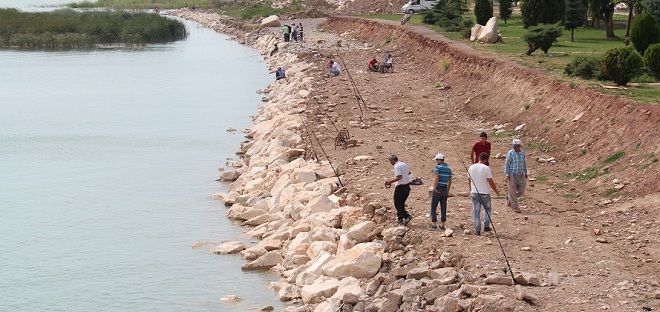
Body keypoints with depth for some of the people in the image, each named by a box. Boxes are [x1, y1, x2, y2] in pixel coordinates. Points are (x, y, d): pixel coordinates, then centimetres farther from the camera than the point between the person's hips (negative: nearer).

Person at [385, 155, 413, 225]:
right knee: (401, 203, 17)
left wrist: (390, 181, -23)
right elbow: (409, 172, 26)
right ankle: (400, 219, 21)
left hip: (400, 187, -9)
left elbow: (399, 177, -26)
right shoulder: (404, 164, 11)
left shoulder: (397, 166, -16)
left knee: (397, 204, -2)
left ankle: (407, 216, -15)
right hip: (407, 186, 9)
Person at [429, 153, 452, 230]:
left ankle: (434, 224, 0)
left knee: (433, 207, 3)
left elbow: (436, 178, -21)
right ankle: (442, 225, 10)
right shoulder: (448, 168, 11)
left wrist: (434, 188, -16)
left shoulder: (437, 167, -9)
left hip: (438, 189, -6)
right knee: (443, 208, 8)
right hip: (445, 190, 6)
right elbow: (449, 181, 12)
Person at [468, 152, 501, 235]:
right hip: (484, 193, -3)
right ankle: (486, 225, 12)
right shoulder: (486, 168, -13)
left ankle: (477, 230, 5)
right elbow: (490, 182, -12)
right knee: (487, 209, 18)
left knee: (476, 211, 6)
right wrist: (496, 191, 1)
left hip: (474, 193, 3)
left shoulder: (471, 168, 2)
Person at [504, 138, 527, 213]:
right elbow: (507, 164, -9)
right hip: (512, 175, -5)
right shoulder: (510, 153, -10)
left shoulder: (522, 153, 5)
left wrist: (525, 173, 19)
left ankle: (509, 198, 29)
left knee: (521, 191, 5)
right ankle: (515, 207, 7)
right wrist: (507, 175, -13)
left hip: (520, 175, 5)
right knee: (513, 191, -1)